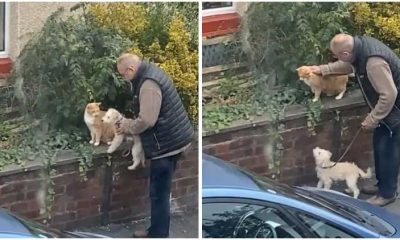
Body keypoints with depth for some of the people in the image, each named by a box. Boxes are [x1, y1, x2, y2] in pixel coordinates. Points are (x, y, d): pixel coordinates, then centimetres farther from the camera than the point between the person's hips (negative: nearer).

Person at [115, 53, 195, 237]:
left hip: (166, 144, -11)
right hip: (171, 140, 11)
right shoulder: (150, 73, 12)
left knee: (158, 194, -3)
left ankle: (158, 234, 4)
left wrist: (127, 126, -8)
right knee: (160, 192, 19)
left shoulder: (148, 84, -22)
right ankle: (156, 231, 29)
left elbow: (146, 120, -26)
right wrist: (130, 123, 8)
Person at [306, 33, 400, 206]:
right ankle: (382, 184, 33)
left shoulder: (374, 62, -37)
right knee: (379, 144, 19)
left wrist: (372, 120, -23)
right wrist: (323, 69, 16)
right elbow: (348, 65, 18)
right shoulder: (360, 45, -7)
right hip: (386, 104, 10)